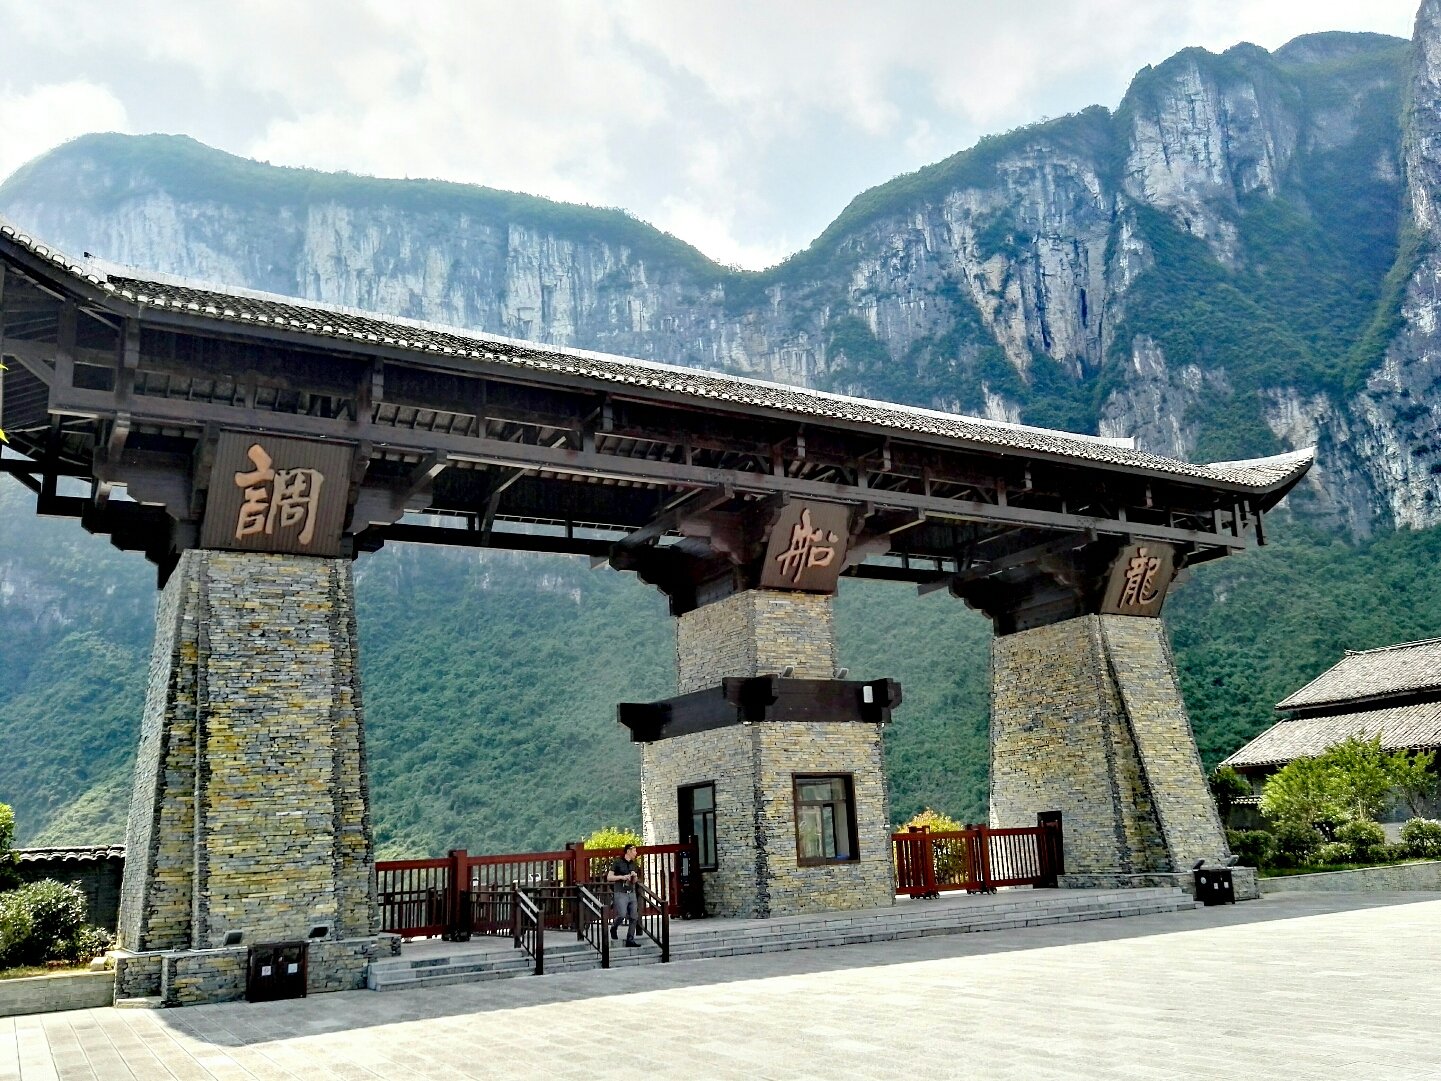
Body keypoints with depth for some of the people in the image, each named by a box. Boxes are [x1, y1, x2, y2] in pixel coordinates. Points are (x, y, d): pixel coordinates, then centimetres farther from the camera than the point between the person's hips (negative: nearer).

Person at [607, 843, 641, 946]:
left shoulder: (633, 864, 13)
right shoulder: (618, 862, -4)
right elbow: (609, 877, -6)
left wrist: (635, 877, 0)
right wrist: (622, 877, -16)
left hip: (631, 893, 6)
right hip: (621, 893, -6)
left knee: (634, 917, 0)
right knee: (622, 915, -18)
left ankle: (630, 940, 8)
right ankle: (613, 928, 11)